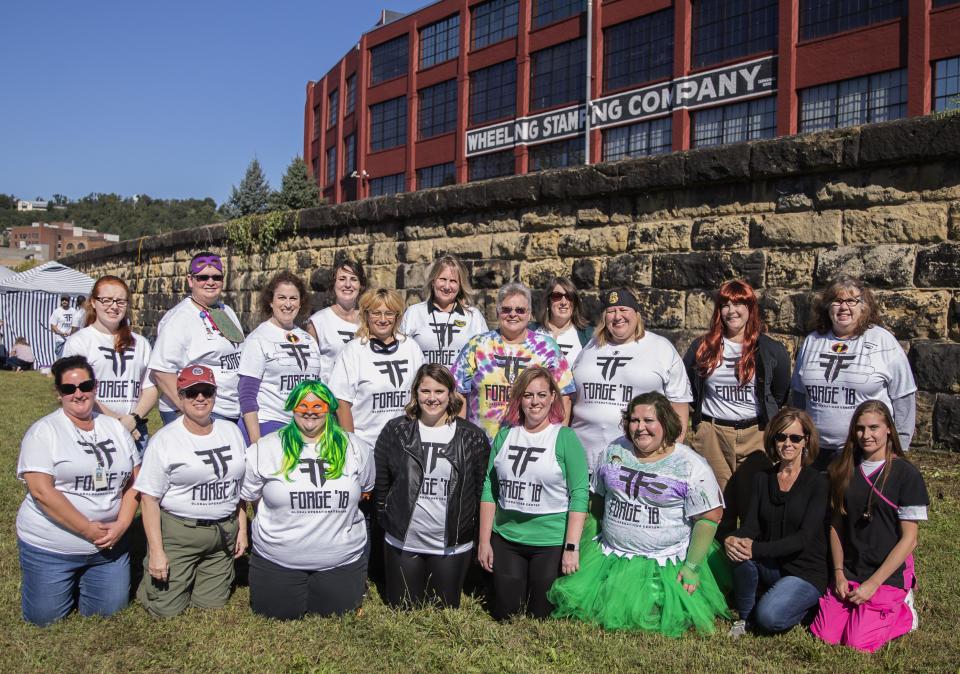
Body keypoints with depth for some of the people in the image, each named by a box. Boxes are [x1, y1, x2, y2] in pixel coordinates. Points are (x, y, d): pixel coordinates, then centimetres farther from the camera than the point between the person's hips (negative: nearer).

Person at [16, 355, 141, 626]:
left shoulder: (115, 428, 5)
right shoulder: (43, 431, -10)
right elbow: (41, 491, -18)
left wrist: (121, 525, -9)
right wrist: (88, 530, -19)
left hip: (108, 543, 4)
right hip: (49, 547, -3)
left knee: (110, 610, 8)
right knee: (44, 617, 3)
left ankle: (80, 581, 36)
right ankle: (67, 583, 33)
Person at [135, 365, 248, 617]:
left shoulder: (232, 432, 5)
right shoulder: (164, 440, -9)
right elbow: (149, 499, -10)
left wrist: (242, 529, 9)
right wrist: (156, 551, -14)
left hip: (224, 531, 4)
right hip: (178, 532, -4)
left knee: (212, 605, 9)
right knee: (167, 609, 0)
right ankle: (151, 578, 30)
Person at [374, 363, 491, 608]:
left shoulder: (472, 437, -3)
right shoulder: (395, 431, -1)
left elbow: (482, 489, 1)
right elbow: (379, 484, 4)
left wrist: (479, 533, 0)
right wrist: (384, 519, 1)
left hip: (454, 547, 0)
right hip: (403, 544, 1)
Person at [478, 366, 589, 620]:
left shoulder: (565, 438, -7)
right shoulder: (505, 435, 4)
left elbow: (579, 494, -10)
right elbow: (489, 489, 7)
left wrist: (572, 547, -16)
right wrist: (484, 540, 4)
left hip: (551, 544, -3)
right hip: (506, 540, 4)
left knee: (542, 617, 7)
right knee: (504, 616, 11)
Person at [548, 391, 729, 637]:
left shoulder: (691, 466, -9)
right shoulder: (615, 450, 5)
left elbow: (709, 518, -9)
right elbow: (597, 499, 13)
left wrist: (692, 567, -13)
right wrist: (587, 542, 9)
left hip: (665, 564, -4)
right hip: (610, 556, 4)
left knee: (649, 618, -17)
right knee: (580, 602, -9)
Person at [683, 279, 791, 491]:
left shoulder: (772, 350, 2)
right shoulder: (702, 347, 5)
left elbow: (781, 396, 12)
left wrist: (767, 420, 11)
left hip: (756, 434, -1)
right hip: (711, 434, 1)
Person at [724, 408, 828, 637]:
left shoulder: (818, 482, -8)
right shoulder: (762, 479, 6)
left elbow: (804, 537, -18)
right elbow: (750, 525, -4)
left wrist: (757, 549, -31)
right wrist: (731, 540, -28)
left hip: (806, 572, -4)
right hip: (769, 567, 4)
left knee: (769, 617, -28)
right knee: (739, 551, -28)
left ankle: (800, 605, 6)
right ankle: (745, 615, -5)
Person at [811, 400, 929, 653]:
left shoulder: (906, 474, -9)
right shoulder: (843, 471, 5)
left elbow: (909, 539, -10)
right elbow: (836, 525, 8)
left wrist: (872, 584, -13)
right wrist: (839, 573, -3)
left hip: (889, 575, -4)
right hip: (849, 573, 4)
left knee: (858, 643, -16)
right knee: (823, 636, -8)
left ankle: (904, 611, 12)